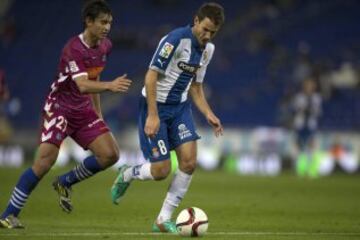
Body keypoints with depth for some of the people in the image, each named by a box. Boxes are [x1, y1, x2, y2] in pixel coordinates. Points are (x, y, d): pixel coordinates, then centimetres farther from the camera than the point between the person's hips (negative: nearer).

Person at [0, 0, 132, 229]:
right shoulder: (74, 48, -22)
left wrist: (98, 114, 19)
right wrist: (110, 86, -50)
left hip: (84, 110, 7)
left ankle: (65, 183, 16)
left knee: (110, 155, -7)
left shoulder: (105, 46, 3)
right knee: (46, 159, -19)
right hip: (59, 106, -7)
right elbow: (83, 85, -35)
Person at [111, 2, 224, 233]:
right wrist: (152, 116, -25)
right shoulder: (176, 39, -21)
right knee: (161, 171, -8)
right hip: (156, 106, -7)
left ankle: (164, 219, 3)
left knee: (189, 162, -9)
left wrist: (209, 114, 3)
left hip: (180, 107, 7)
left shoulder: (208, 49, 4)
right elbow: (151, 76, -21)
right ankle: (126, 175, 26)